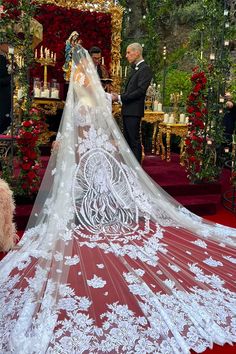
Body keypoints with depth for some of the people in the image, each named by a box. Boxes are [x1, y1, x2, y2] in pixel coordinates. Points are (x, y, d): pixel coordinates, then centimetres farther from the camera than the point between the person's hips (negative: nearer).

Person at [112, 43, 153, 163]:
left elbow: (140, 91, -19)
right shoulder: (135, 69, 20)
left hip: (134, 111, -9)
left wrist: (120, 98, -17)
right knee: (127, 140, 13)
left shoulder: (145, 69, -9)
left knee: (134, 141, -5)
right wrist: (120, 97, 3)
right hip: (127, 110, 10)